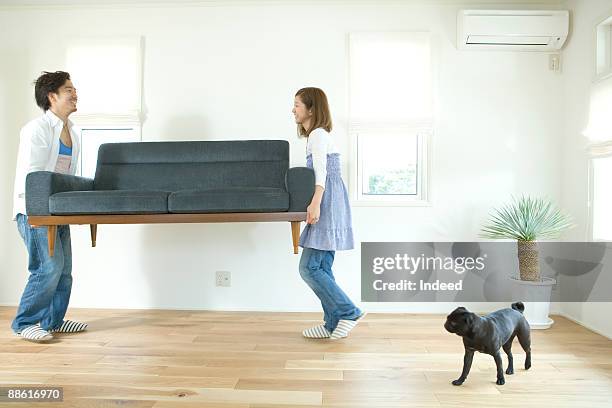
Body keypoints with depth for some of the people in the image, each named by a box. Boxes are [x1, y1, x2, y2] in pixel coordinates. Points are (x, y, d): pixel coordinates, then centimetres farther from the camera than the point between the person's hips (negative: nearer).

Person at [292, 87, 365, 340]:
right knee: (321, 268, 9)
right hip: (327, 208, 10)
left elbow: (321, 172, -21)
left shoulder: (318, 134, -8)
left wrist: (315, 203, -30)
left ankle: (349, 313, -2)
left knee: (309, 267, -9)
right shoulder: (318, 134, 22)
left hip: (328, 206, -10)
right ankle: (333, 324, 14)